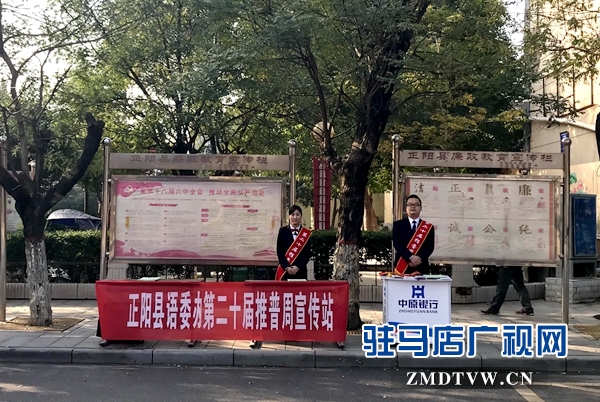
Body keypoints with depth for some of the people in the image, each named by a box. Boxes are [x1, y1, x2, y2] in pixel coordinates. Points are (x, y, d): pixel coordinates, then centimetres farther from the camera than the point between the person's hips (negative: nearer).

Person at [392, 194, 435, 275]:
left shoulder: (428, 227, 10)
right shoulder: (398, 225, 7)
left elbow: (430, 247, 2)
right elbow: (397, 244, -4)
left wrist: (419, 258, -15)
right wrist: (411, 257, -17)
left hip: (421, 268, 1)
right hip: (401, 267, -1)